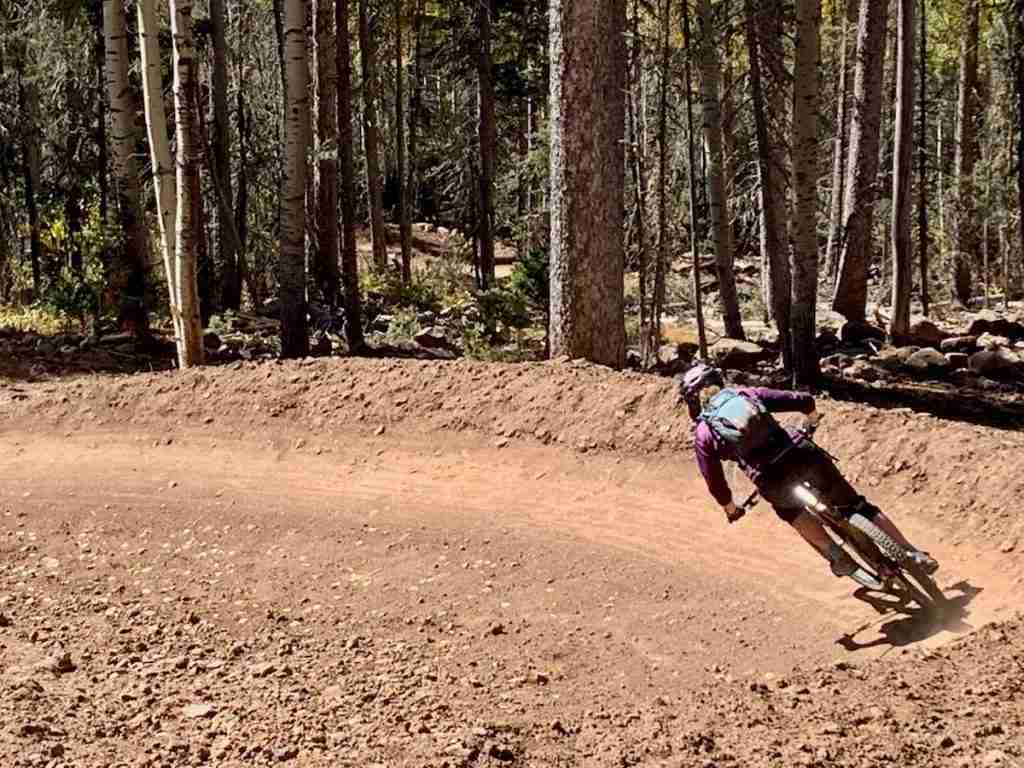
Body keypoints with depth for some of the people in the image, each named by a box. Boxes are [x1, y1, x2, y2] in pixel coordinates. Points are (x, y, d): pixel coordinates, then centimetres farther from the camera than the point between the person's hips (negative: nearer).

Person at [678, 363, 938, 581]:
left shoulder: (703, 434, 13)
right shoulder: (747, 394, 17)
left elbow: (714, 481, 19)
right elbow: (803, 400, 14)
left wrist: (730, 508, 38)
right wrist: (812, 417, 38)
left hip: (772, 481, -2)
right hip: (802, 455, 2)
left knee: (789, 508, 34)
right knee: (858, 506, 18)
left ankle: (836, 554, 21)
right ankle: (913, 554, 13)